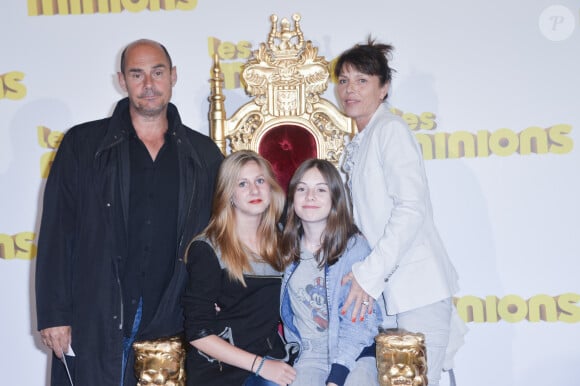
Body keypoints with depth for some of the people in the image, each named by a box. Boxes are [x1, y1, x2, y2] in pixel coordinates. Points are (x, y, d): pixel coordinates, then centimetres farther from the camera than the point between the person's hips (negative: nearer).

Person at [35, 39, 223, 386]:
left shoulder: (204, 154, 7)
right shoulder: (82, 145, 2)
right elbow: (56, 234, -1)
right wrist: (54, 315, -7)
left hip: (173, 325, 2)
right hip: (94, 323, -1)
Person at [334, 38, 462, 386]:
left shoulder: (391, 129, -7)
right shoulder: (357, 145, 19)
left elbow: (411, 208, -18)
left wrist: (370, 273, -19)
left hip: (419, 287, -8)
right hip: (390, 290, 8)